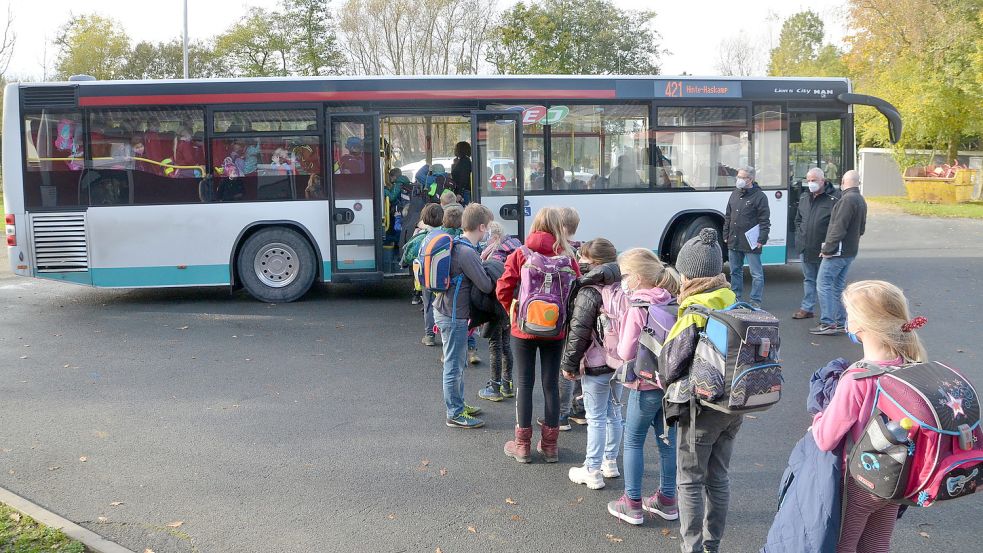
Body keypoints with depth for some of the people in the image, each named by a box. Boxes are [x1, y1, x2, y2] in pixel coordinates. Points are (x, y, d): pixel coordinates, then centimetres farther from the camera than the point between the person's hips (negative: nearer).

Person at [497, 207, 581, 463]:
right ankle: (550, 445, 18)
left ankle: (522, 445, 16)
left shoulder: (520, 254, -8)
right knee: (551, 384, 10)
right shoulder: (567, 257, -8)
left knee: (524, 383, 9)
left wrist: (514, 311, 5)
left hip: (524, 328, -1)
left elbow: (503, 289, -12)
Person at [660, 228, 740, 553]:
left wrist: (668, 382, 6)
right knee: (718, 478, 17)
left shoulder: (695, 313, -19)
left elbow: (671, 364, -14)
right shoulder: (735, 304, 1)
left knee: (689, 482, 6)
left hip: (701, 407, -7)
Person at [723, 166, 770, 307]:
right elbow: (728, 217, 18)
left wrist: (762, 239, -14)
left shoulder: (759, 196, -7)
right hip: (733, 242, 7)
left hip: (751, 243, -7)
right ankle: (736, 298, 24)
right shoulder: (734, 194, 13)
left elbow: (765, 220, -9)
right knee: (735, 271, 14)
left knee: (756, 274, -1)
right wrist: (726, 235, 13)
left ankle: (755, 301, 4)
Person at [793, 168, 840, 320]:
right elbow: (798, 220, 25)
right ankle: (807, 308, 26)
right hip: (805, 249, 7)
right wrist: (800, 237, 13)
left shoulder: (834, 198, -10)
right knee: (808, 279, 16)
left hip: (823, 250, -7)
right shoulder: (804, 199, 13)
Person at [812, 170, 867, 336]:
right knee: (838, 286, 14)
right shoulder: (861, 200, 15)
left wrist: (828, 248, -17)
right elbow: (861, 228, 22)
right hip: (850, 251, 10)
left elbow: (839, 227, -22)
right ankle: (841, 323, 16)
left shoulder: (848, 199, -17)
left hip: (838, 252, -10)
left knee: (823, 284, -6)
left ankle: (828, 323, -9)